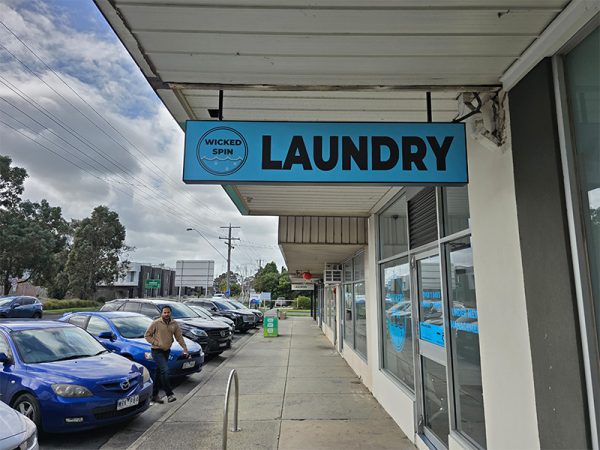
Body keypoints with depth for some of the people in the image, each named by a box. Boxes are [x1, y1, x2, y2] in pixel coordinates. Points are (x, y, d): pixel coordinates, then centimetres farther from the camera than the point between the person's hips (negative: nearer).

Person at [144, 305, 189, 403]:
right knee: (165, 370, -17)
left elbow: (179, 337, 8)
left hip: (166, 351, 5)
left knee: (159, 373, 13)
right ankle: (169, 394, -13)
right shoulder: (156, 323, -9)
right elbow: (147, 335, -4)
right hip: (157, 351, -5)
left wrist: (185, 348, 0)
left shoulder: (174, 324, 4)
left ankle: (155, 395, 24)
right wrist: (156, 343, -14)